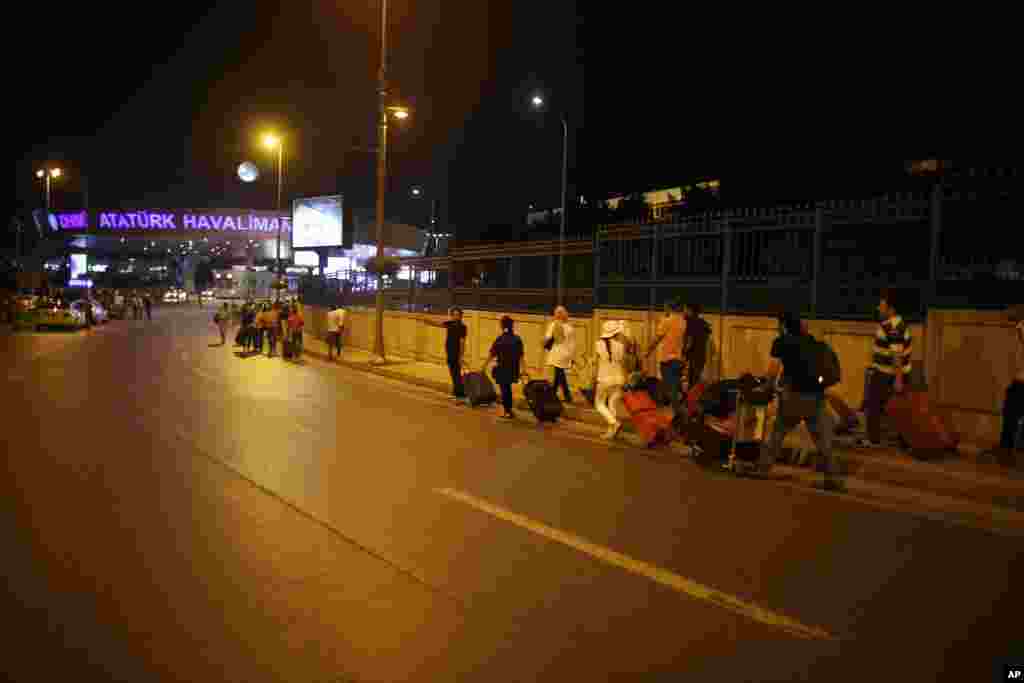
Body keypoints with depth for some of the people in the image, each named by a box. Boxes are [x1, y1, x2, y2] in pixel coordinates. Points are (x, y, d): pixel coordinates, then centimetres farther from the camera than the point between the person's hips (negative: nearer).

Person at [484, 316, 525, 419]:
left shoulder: (499, 340, -11)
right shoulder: (517, 339, -3)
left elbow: (491, 355, -8)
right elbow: (521, 356, -4)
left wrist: (483, 367, 1)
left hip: (502, 368, -4)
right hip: (513, 369, 4)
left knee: (504, 389, 7)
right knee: (508, 388, 20)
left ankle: (508, 411, 10)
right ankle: (509, 409, 27)